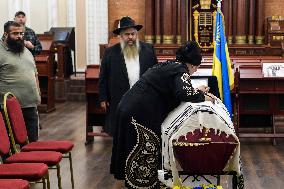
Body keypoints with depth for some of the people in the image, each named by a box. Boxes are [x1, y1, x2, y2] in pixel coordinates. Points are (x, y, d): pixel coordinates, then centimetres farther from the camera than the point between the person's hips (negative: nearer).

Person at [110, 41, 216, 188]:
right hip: (141, 114, -9)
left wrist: (196, 91, 30)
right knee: (145, 154, 1)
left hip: (130, 108, 9)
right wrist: (202, 97, -9)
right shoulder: (181, 70, -9)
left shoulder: (168, 65, 18)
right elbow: (184, 93, -26)